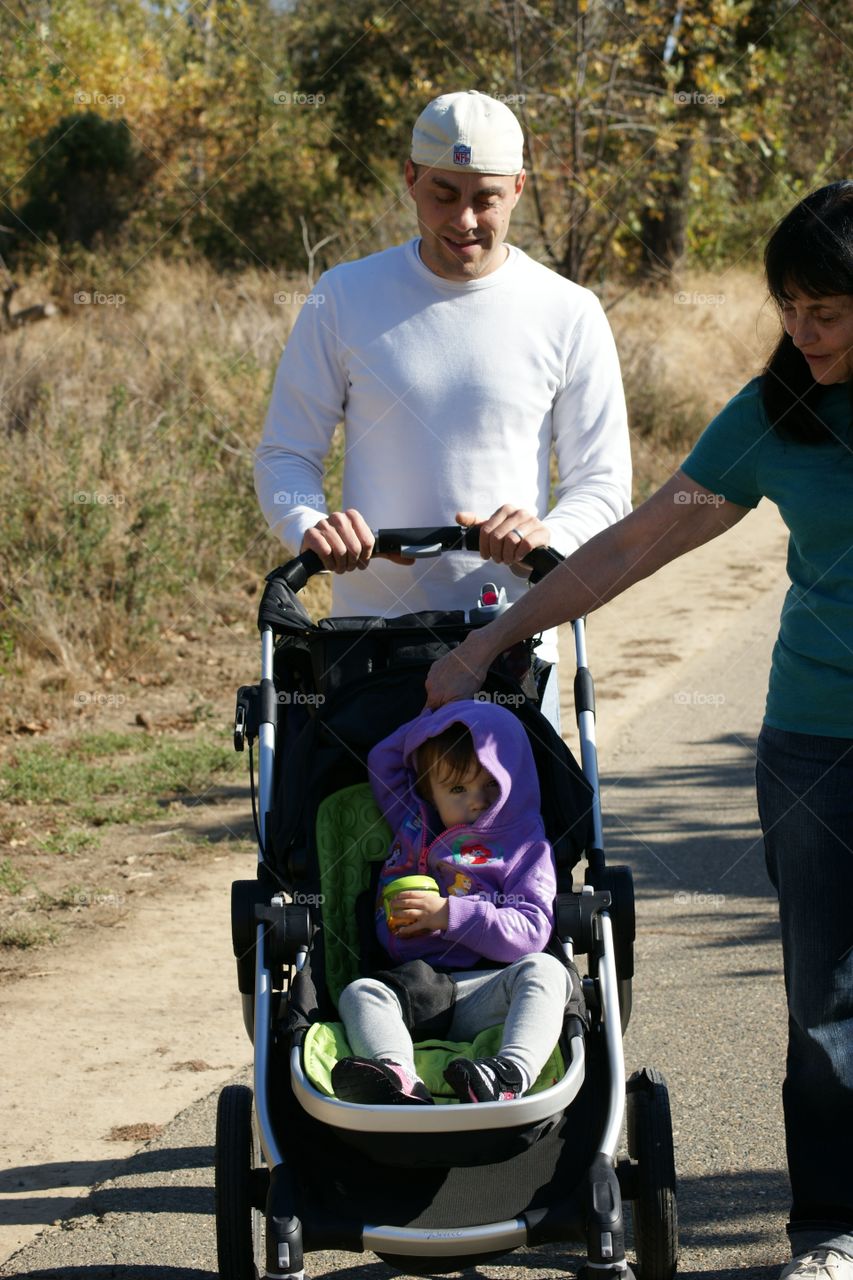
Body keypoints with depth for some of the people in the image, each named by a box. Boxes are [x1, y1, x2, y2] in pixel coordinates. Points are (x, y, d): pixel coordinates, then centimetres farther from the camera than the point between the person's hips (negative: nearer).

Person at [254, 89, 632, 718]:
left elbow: (603, 481, 5)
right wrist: (310, 526, -14)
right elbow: (284, 454, 9)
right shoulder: (344, 296, 5)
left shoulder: (568, 314, 3)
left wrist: (550, 534, -17)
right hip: (368, 640, 0)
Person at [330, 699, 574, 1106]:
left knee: (544, 970, -30)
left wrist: (450, 915, -9)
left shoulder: (525, 847, 11)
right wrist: (436, 718, 32)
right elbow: (382, 759, 40)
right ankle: (397, 1080, -58)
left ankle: (511, 1073, -58)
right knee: (359, 994, -26)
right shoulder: (412, 822, 26)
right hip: (410, 987, 3)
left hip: (483, 991, -3)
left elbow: (530, 932, -1)